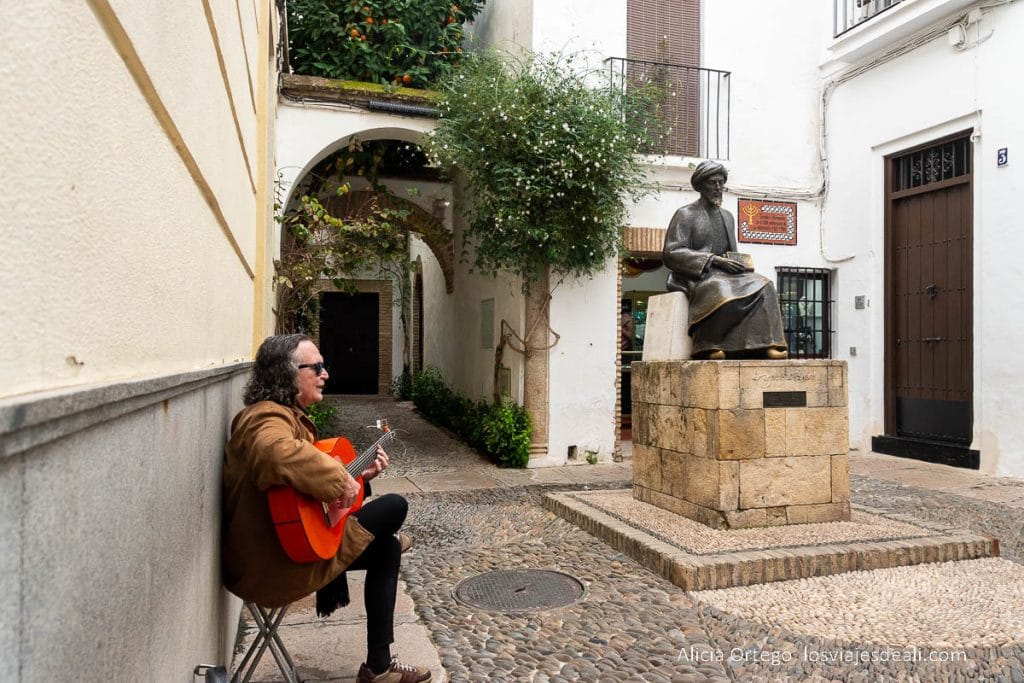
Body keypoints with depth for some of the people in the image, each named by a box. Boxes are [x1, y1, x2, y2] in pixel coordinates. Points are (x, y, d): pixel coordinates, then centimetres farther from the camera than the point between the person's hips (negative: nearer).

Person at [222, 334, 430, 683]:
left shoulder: (287, 415, 14)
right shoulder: (268, 419, -22)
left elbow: (308, 480, 20)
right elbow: (279, 453, -48)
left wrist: (360, 475, 8)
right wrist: (339, 480, -36)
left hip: (291, 540, 11)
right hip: (276, 562, -11)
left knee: (387, 549, 22)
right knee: (394, 506, -3)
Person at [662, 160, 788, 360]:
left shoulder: (727, 217, 23)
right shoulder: (685, 214, 2)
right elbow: (671, 253, -10)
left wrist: (739, 263, 1)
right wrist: (714, 260, -17)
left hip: (724, 275, 6)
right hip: (695, 276, -6)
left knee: (763, 285, -22)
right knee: (720, 289, -40)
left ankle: (765, 345, -32)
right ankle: (708, 346, -34)